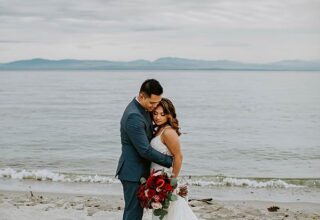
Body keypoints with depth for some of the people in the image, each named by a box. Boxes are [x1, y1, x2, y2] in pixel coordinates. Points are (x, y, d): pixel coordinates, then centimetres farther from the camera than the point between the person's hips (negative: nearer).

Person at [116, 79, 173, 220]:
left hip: (139, 170, 10)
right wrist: (170, 161, -15)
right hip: (133, 172, -10)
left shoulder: (143, 109, 5)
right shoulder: (134, 116, -25)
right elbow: (145, 150, -24)